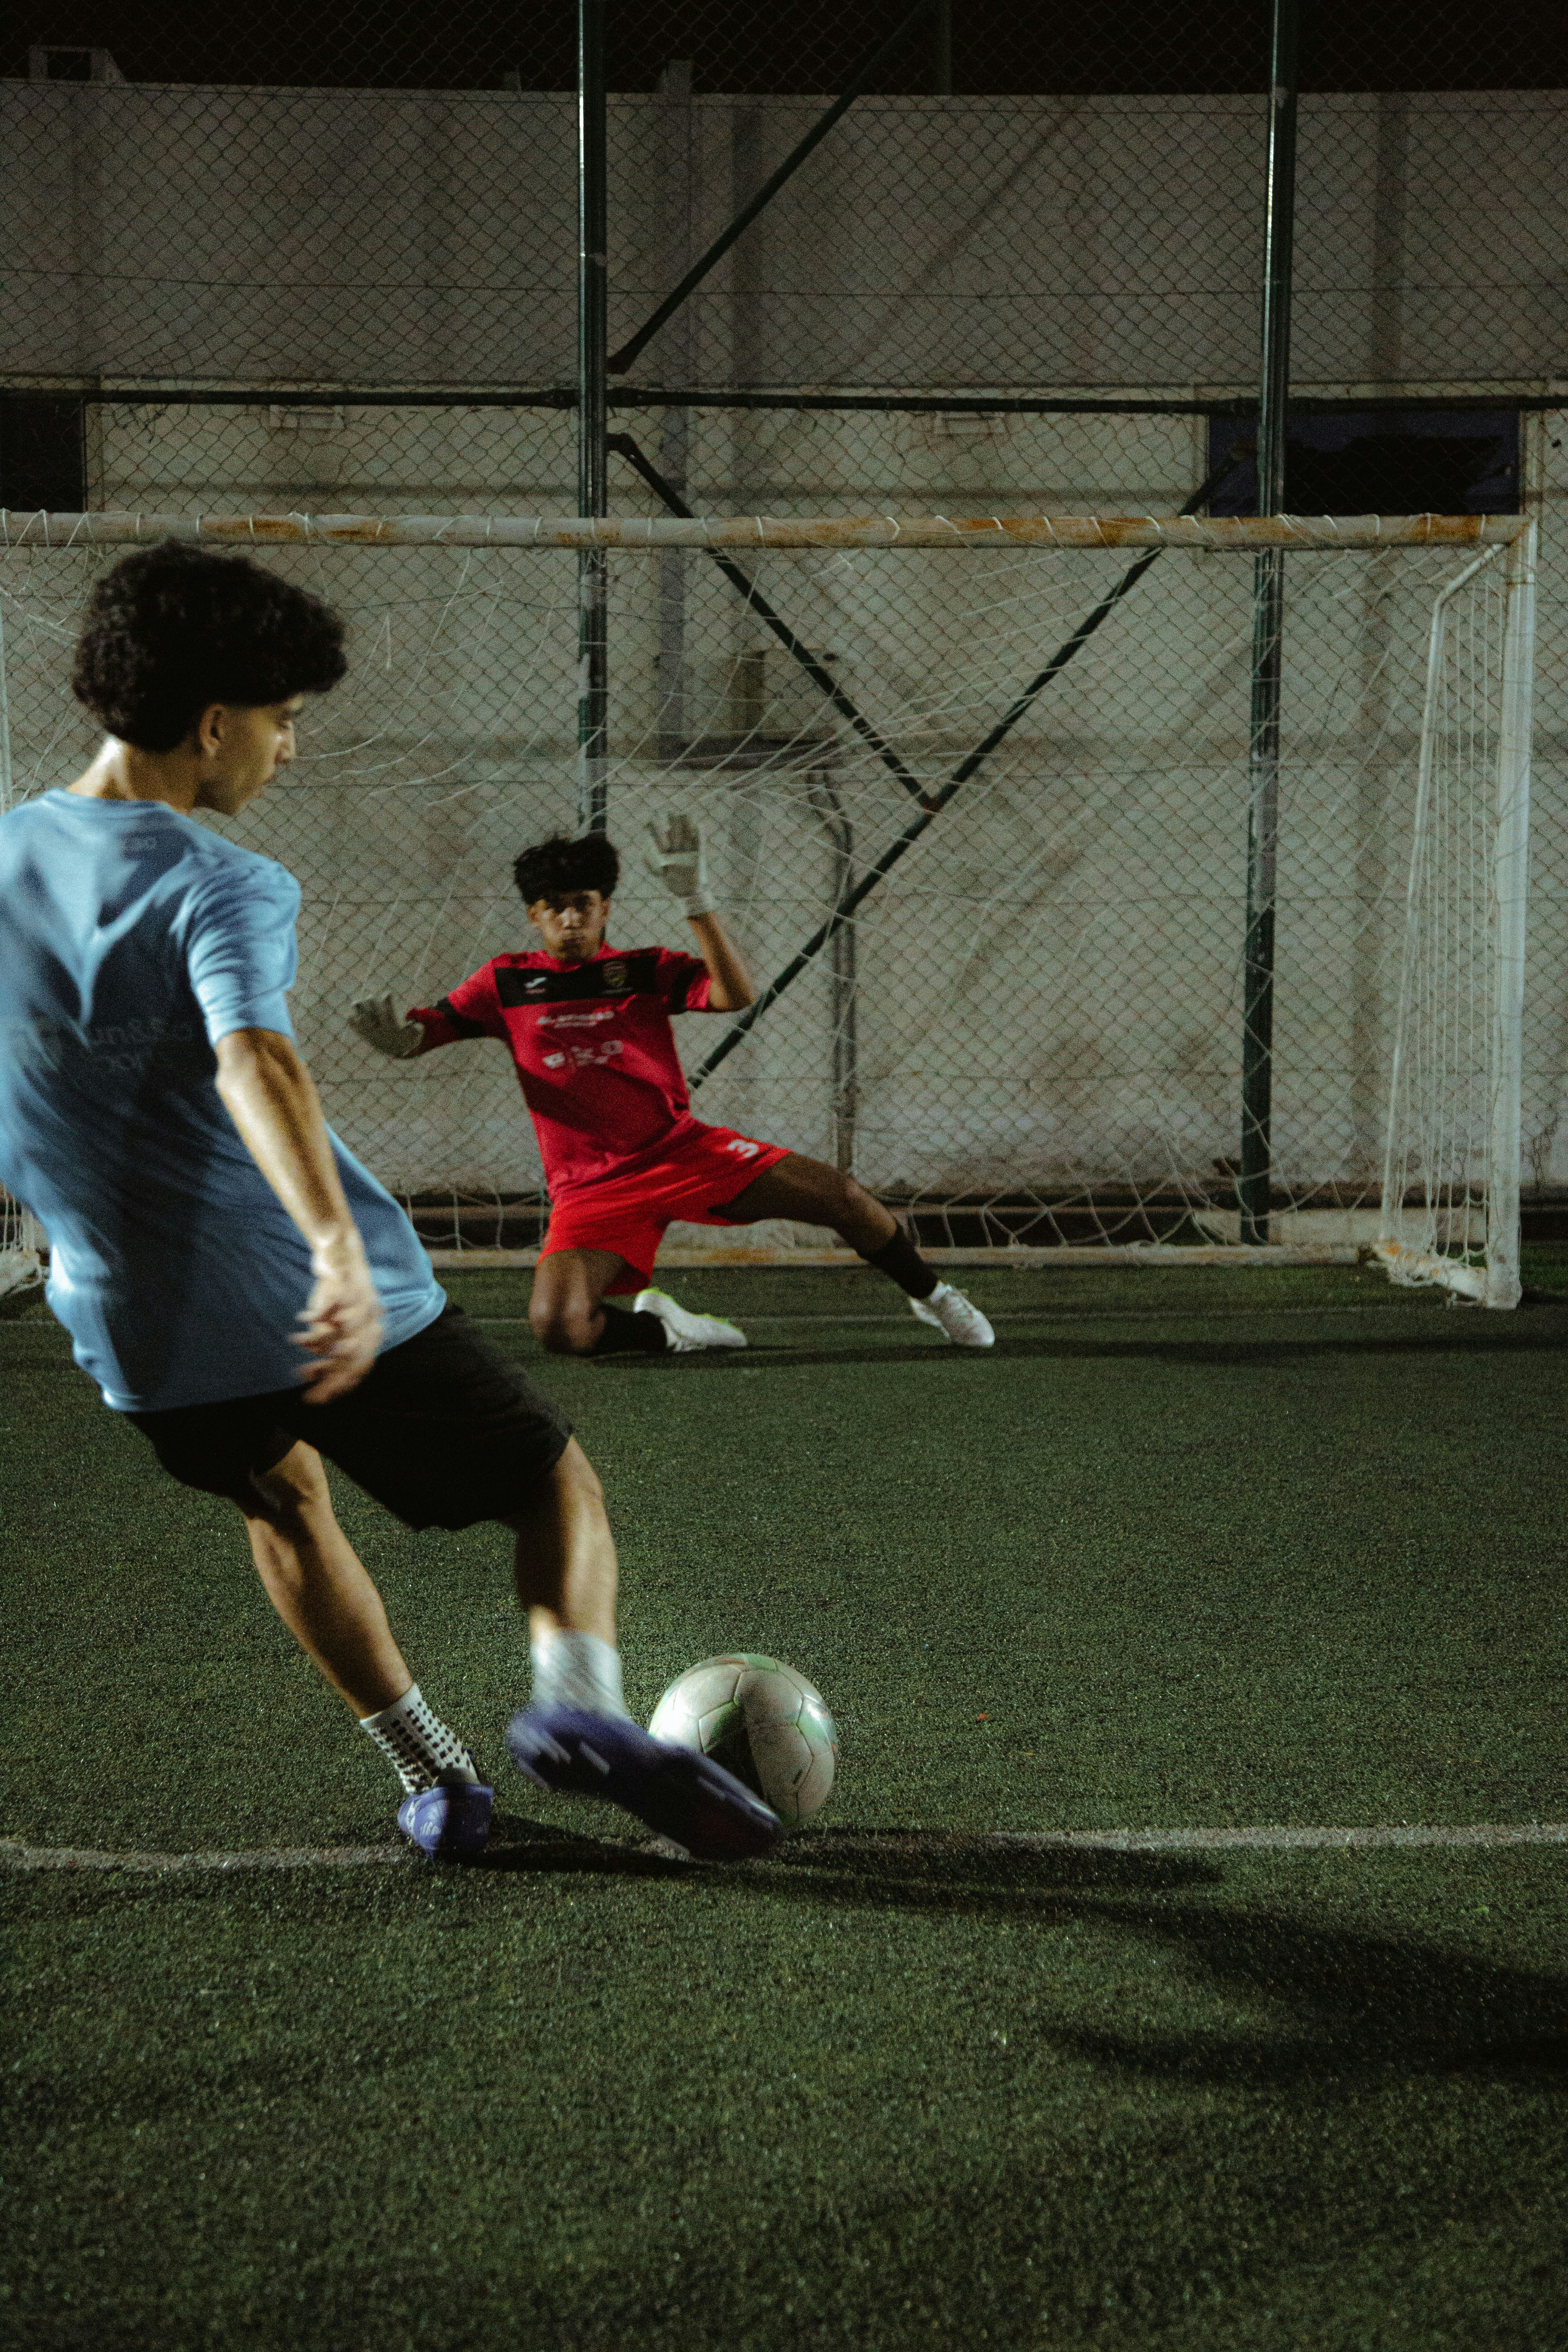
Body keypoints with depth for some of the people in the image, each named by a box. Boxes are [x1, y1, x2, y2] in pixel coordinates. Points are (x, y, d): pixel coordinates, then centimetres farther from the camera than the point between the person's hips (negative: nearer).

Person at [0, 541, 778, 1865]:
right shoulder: (219, 886, -14)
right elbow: (255, 1067, -33)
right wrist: (340, 1251, -47)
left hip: (129, 1328, 6)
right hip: (304, 1302, -6)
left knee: (282, 1502, 33)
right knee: (558, 1486, 10)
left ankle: (432, 1779, 30)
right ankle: (575, 1701, -17)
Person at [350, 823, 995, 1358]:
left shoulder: (644, 969, 3)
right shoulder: (506, 982, 5)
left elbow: (737, 994, -13)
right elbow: (421, 1033, 0)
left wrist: (696, 902, -22)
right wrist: (393, 1032, -25)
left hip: (683, 1148, 0)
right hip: (591, 1186, 0)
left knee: (843, 1198, -11)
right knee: (557, 1326, -27)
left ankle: (929, 1293, 20)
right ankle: (663, 1327, 6)